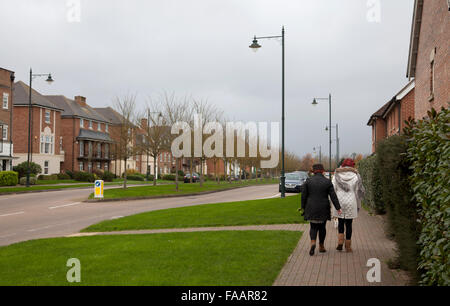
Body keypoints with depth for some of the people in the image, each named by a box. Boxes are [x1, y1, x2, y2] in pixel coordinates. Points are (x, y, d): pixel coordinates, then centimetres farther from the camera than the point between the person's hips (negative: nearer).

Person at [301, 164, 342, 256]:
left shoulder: (308, 181, -3)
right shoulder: (327, 182, -4)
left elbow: (304, 195, 0)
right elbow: (333, 196, -7)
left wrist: (303, 207, 10)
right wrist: (338, 207, -4)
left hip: (311, 209, 0)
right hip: (323, 209, 0)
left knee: (313, 227, 8)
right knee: (322, 227, 14)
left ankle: (313, 242, -16)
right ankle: (321, 246, 21)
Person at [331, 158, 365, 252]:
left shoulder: (337, 175, -1)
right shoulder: (356, 176, -2)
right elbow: (359, 191, 2)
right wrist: (358, 205, 13)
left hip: (339, 202, 1)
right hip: (351, 203, -1)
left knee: (340, 223, 16)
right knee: (349, 224, 7)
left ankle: (340, 242, 1)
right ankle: (348, 246, 12)